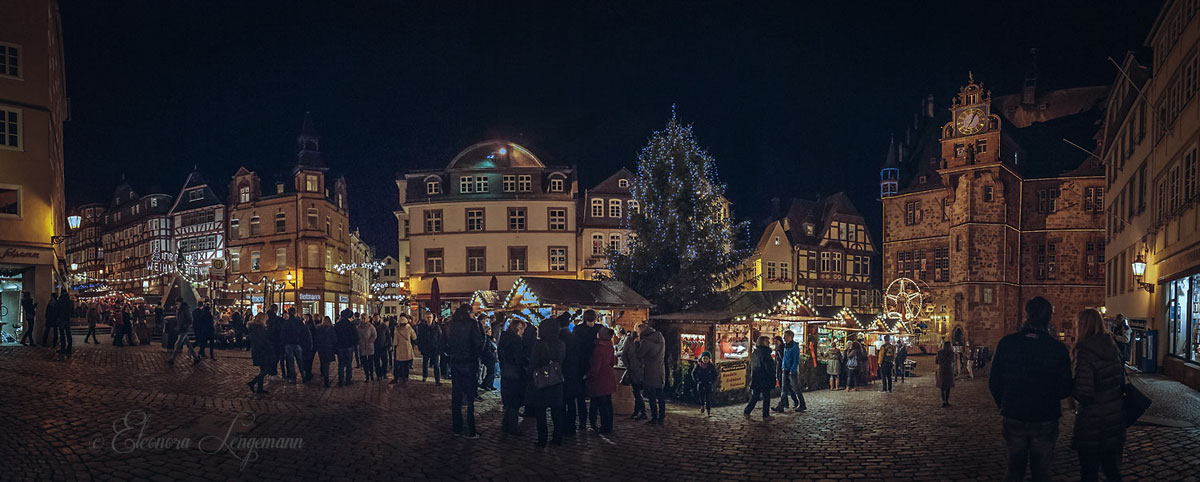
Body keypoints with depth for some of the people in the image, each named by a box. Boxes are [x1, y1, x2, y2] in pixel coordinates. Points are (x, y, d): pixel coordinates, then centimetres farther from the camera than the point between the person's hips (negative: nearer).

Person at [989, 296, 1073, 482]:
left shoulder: (1006, 343, -7)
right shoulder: (1058, 348, -13)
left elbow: (994, 383, -2)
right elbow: (1066, 390, -9)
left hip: (1013, 419, 1)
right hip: (1045, 421, -1)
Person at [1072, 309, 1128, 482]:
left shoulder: (1084, 350, -20)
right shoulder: (1112, 346, 2)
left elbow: (1083, 393, -23)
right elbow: (1121, 379, 8)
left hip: (1093, 419, -7)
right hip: (1115, 414, 7)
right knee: (1111, 466, 20)